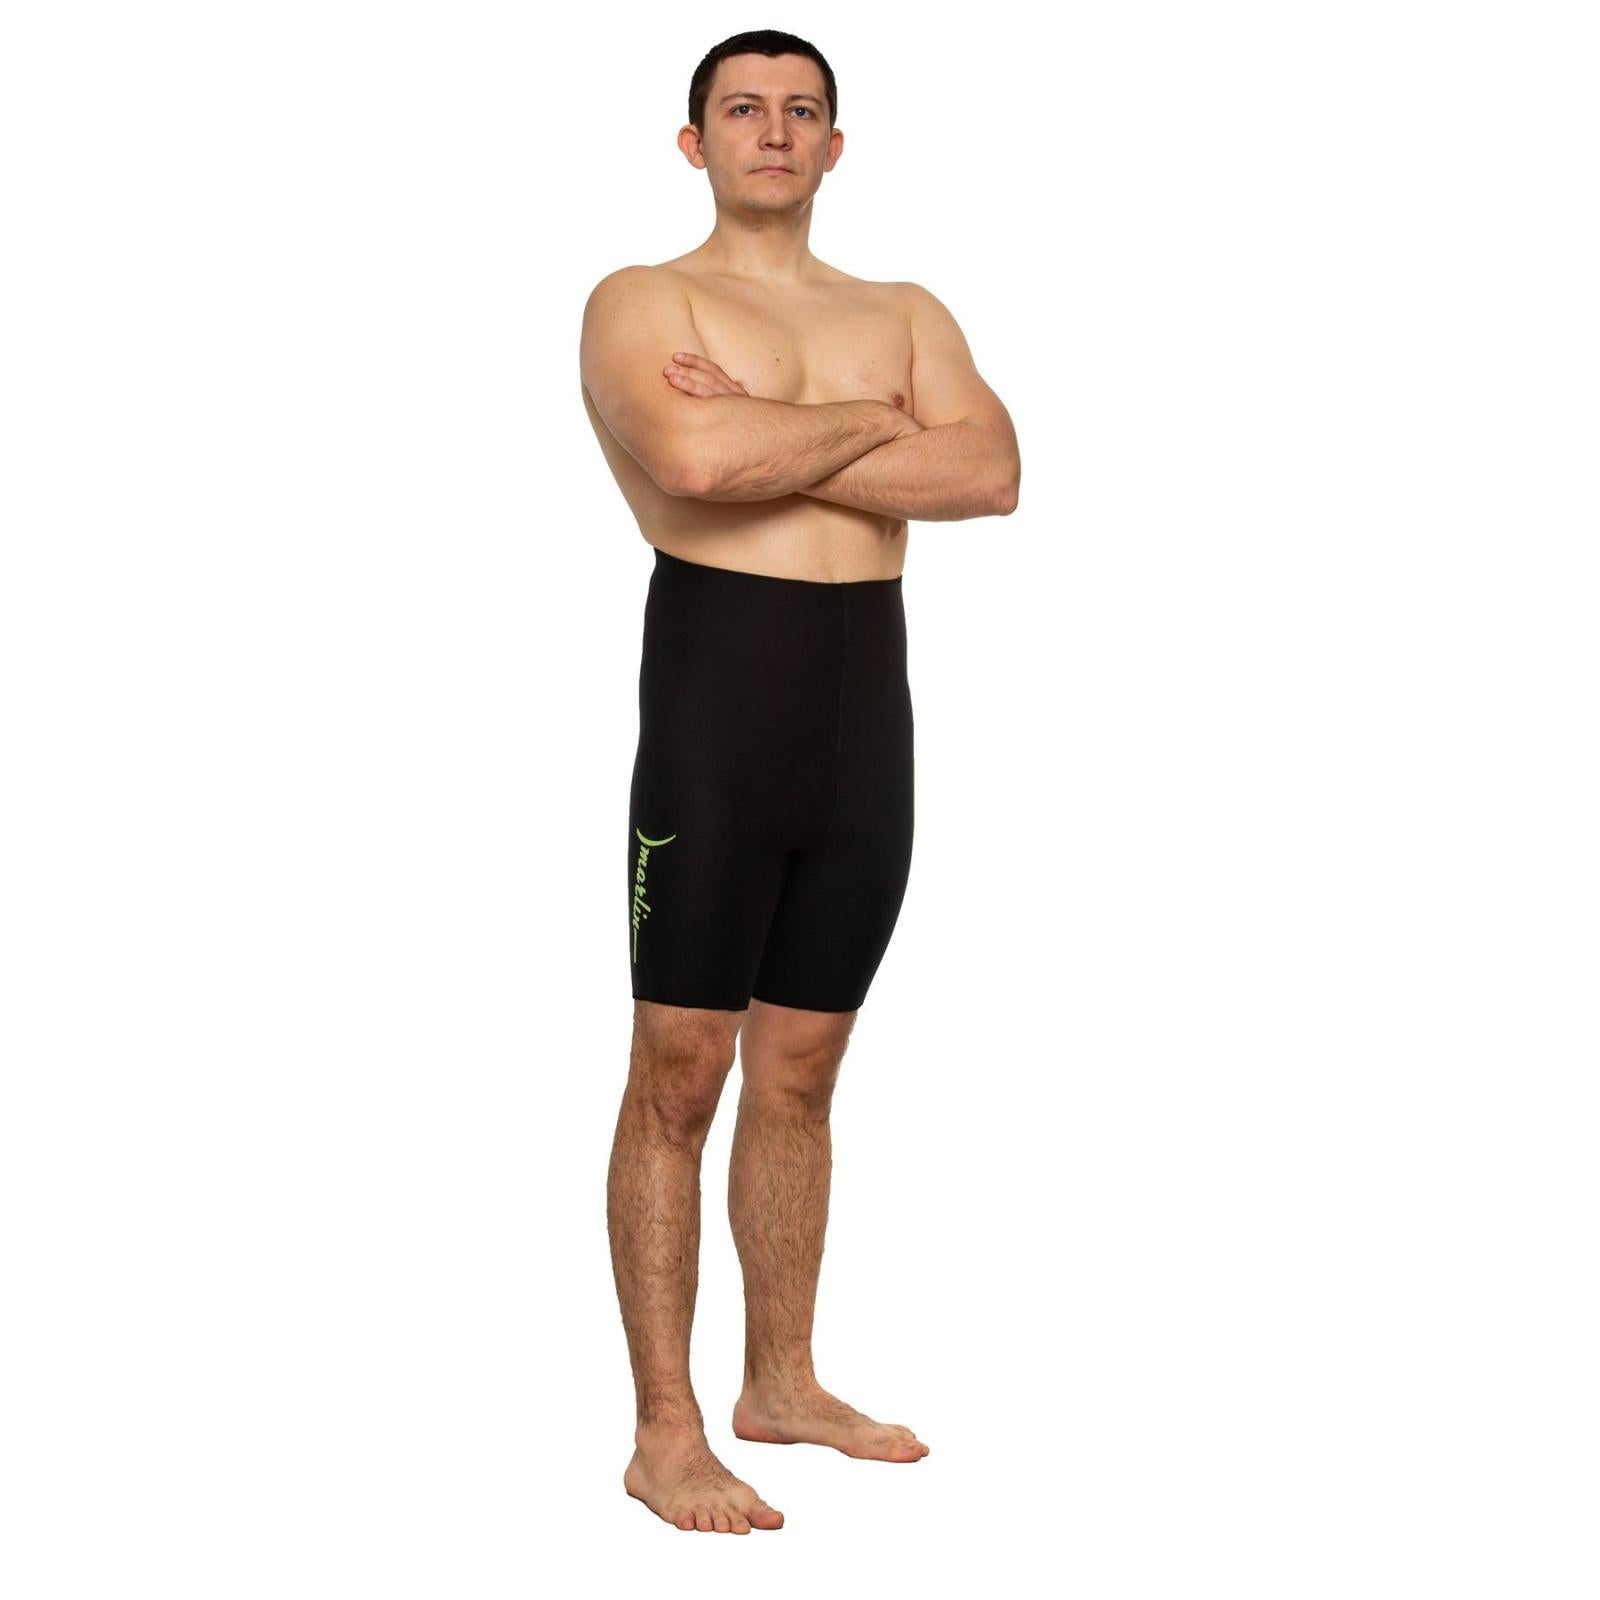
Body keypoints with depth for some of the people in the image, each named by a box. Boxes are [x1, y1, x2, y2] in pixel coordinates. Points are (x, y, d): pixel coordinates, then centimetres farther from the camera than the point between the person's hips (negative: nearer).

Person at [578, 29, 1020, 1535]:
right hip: (717, 682, -5)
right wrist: (870, 423, -7)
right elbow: (693, 461, -21)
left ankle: (781, 1381, 25)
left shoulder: (906, 315, 15)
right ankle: (665, 1436, 3)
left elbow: (990, 473, -4)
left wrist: (773, 443, -12)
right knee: (679, 1073, -3)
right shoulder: (641, 303, 1)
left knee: (801, 1069, 13)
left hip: (870, 695, 5)